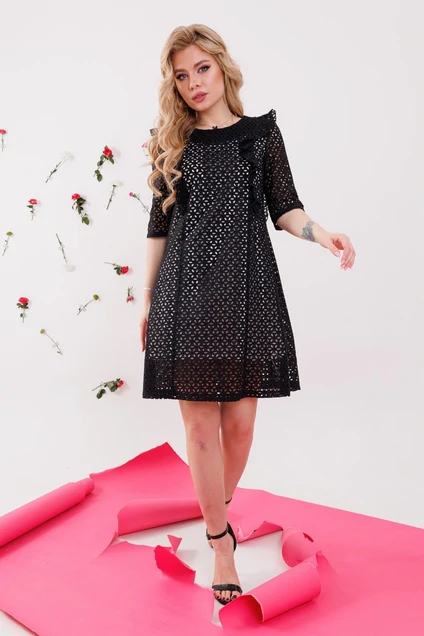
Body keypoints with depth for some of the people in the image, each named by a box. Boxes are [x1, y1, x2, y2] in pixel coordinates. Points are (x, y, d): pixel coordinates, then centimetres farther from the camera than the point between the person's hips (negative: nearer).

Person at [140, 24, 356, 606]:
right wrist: (146, 302, 10)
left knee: (240, 420, 3)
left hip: (246, 292, 0)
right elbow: (159, 225, 11)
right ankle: (220, 538, 17)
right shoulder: (170, 142, 11)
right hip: (186, 295, 1)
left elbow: (283, 206, 7)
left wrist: (318, 232, -15)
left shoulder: (261, 132, 9)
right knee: (200, 425, 1)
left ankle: (220, 510, 30)